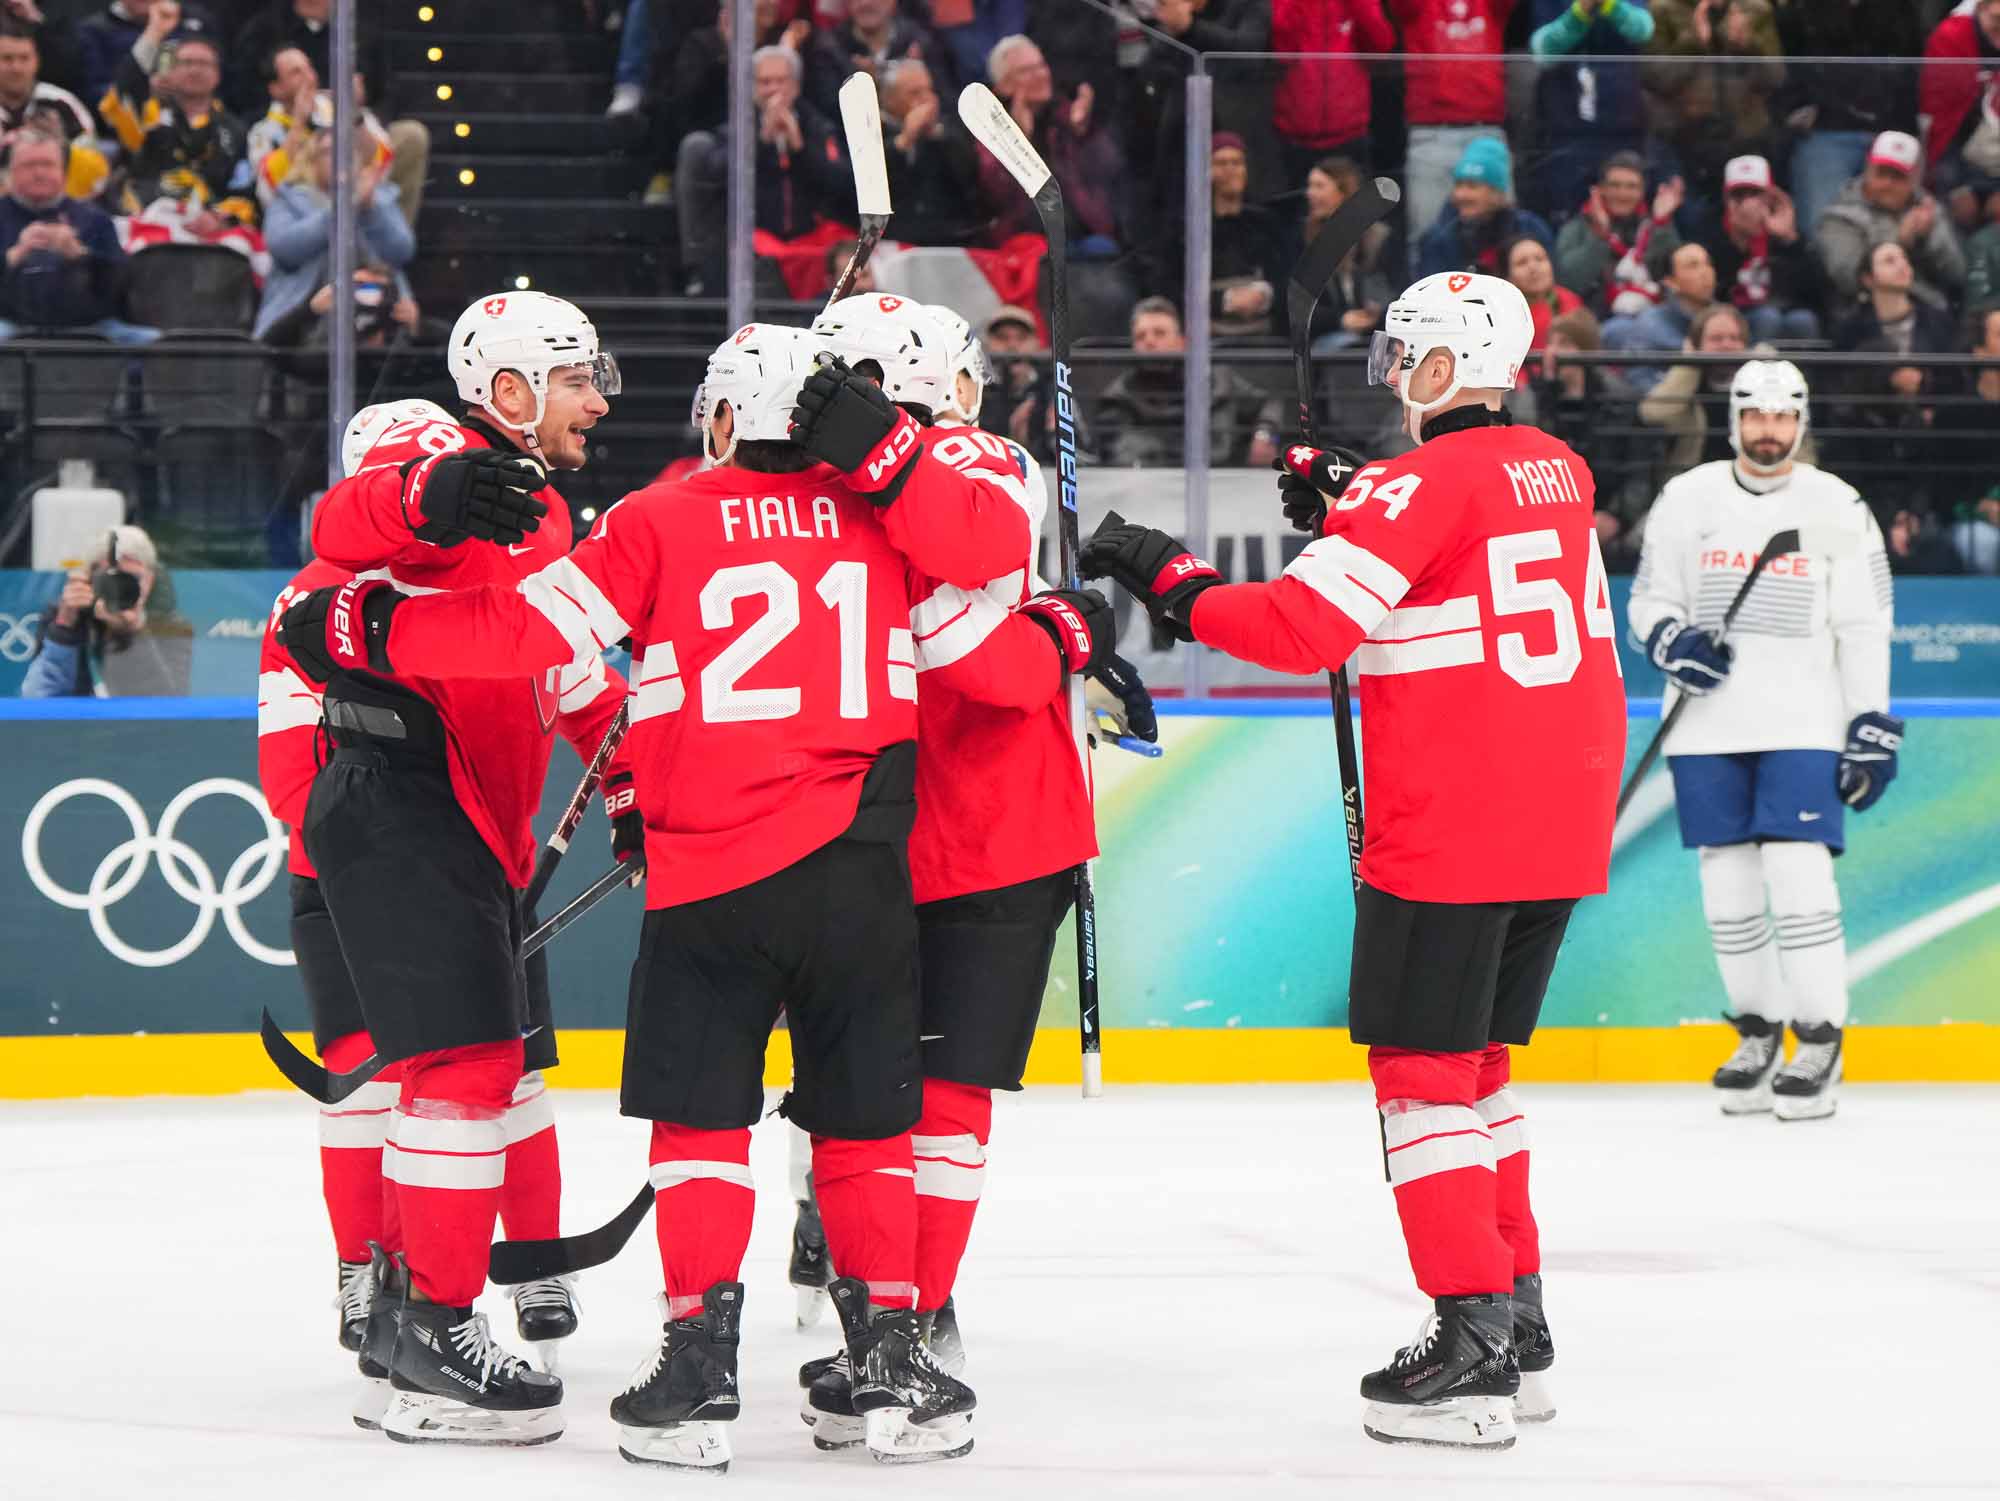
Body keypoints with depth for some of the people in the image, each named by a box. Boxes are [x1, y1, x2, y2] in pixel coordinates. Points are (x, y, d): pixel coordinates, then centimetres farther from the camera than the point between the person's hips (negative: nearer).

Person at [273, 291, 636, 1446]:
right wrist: (428, 498, -51)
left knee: (486, 1059, 18)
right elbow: (346, 525, -31)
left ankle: (412, 1293, 31)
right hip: (397, 800, -11)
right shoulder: (449, 464, -10)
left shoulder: (541, 518, 22)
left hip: (471, 823, 11)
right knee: (470, 1055, -15)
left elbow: (572, 672, 32)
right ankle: (434, 1329, -14)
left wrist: (630, 785, 28)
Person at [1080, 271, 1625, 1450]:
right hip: (1562, 829, 8)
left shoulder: (1433, 484, -15)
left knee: (1422, 1070, -1)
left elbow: (1304, 627, -19)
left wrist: (1171, 582, -8)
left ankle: (1474, 1349, -6)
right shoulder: (1556, 473, 10)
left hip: (1452, 839, -8)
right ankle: (1520, 1326, 22)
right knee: (1474, 1062, 19)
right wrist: (1351, 512, 13)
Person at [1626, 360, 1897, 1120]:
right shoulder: (1685, 499, 5)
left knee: (1799, 873, -12)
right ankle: (1757, 1031, 18)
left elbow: (1865, 625, 2)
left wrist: (1872, 726, -3)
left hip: (1803, 722, -2)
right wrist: (1672, 641, -11)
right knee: (1728, 882, 5)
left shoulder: (1838, 509, 2)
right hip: (1708, 723, 2)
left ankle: (1819, 1043, -6)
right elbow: (1647, 597, 11)